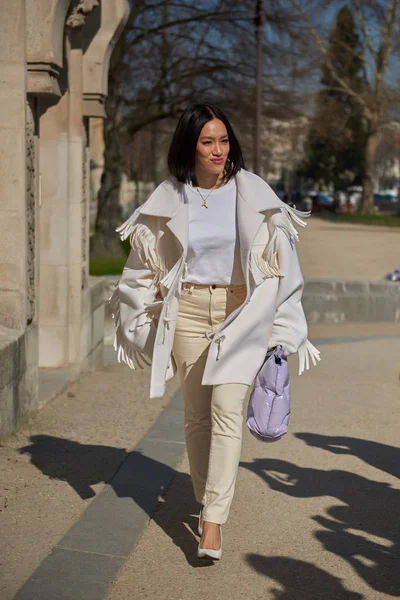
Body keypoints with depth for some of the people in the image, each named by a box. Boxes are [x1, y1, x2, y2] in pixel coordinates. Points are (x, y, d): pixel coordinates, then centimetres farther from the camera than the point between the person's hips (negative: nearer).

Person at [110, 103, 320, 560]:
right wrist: (149, 320, 9)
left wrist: (281, 328, 0)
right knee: (196, 414, 8)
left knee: (225, 411, -13)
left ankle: (213, 520, -10)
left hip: (240, 312, -2)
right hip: (187, 312, 2)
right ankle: (204, 501, 26)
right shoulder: (169, 199, 2)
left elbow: (278, 261, 2)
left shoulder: (251, 193, -1)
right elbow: (146, 265, 11)